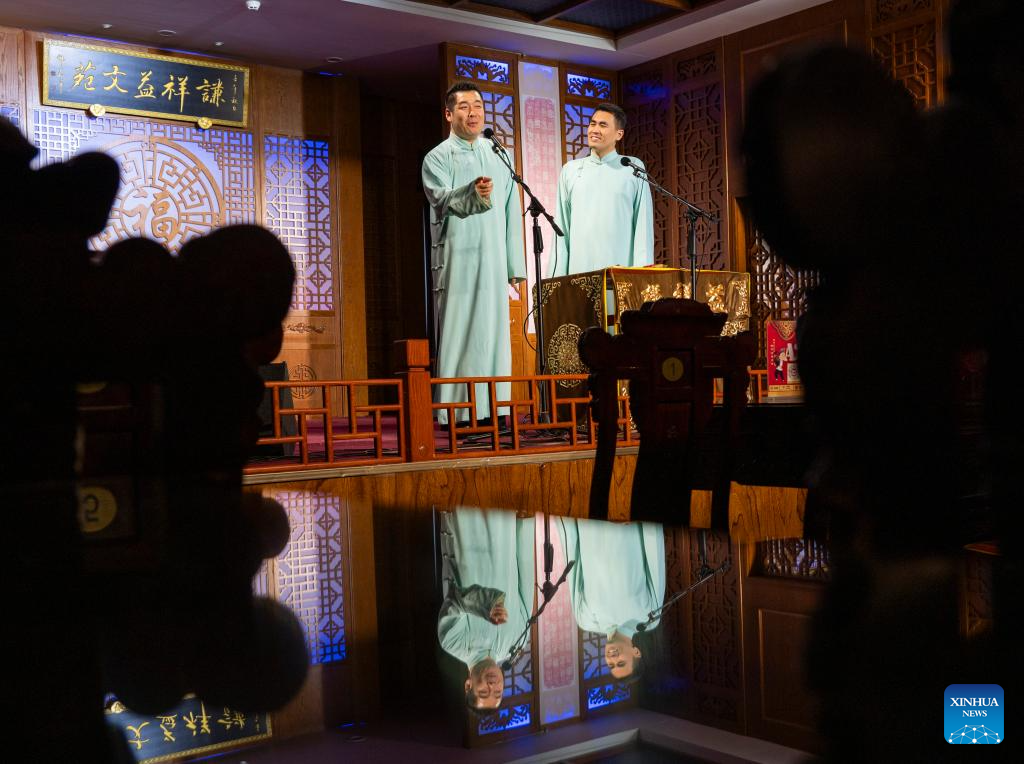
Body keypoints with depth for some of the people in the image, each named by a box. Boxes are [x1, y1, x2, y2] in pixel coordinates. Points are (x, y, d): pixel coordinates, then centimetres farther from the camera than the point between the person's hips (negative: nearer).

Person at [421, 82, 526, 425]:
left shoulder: (498, 156, 16)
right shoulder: (437, 158, 2)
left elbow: (512, 212, 14)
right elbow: (444, 199, -17)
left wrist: (515, 264, 8)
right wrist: (473, 193, -39)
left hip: (493, 261, 4)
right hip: (457, 261, -4)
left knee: (494, 333, 3)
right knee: (458, 333, -6)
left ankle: (493, 411, 7)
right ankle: (455, 415, -5)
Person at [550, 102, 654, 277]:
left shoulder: (633, 168, 7)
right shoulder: (570, 170, 12)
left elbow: (643, 223, 3)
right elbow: (562, 226, 10)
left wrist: (641, 269, -5)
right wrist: (559, 275, 3)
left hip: (622, 270, -1)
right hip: (579, 271, 2)